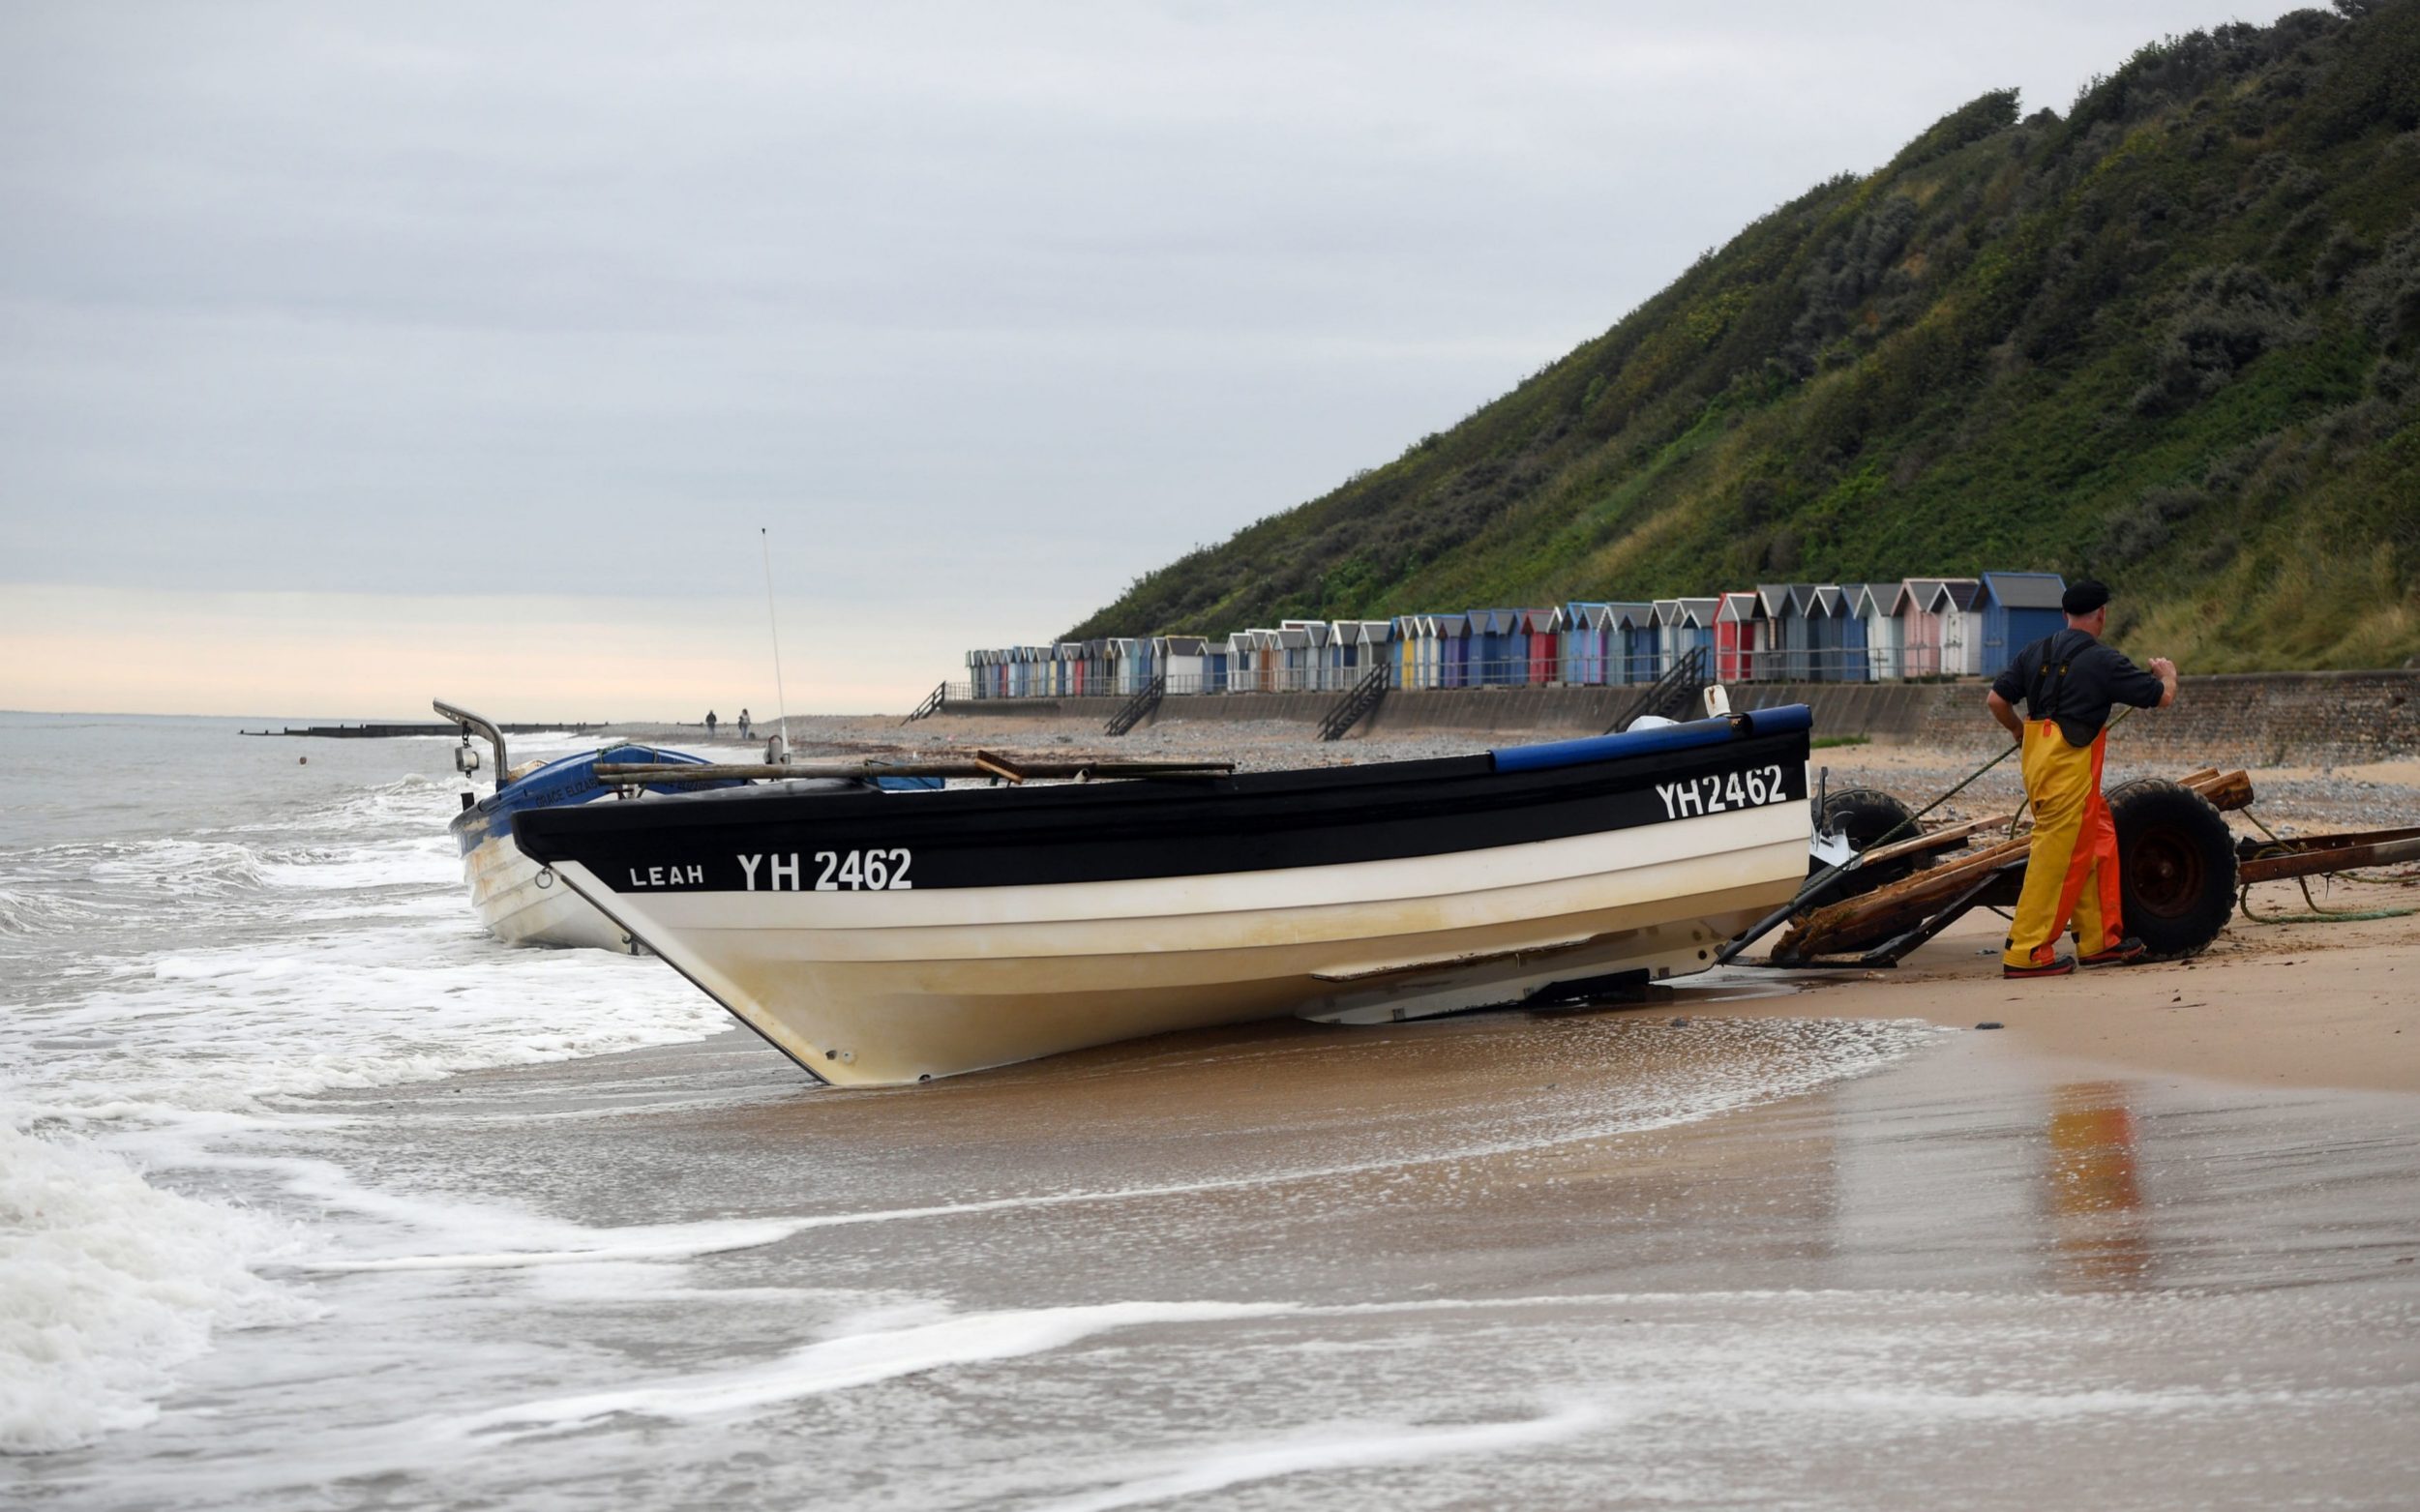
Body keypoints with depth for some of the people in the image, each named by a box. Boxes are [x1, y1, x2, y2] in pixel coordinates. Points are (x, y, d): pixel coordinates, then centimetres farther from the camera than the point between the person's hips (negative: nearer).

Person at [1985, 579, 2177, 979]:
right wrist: (2167, 673, 22)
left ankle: (2098, 940, 22)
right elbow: (2162, 697, -1)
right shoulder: (2103, 660, -8)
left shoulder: (2035, 652, 10)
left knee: (2098, 842, 17)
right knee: (2056, 856, -5)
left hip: (2038, 756, 8)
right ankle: (2025, 952, -4)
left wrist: (2019, 730, 28)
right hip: (2070, 763, -8)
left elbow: (1996, 700, 9)